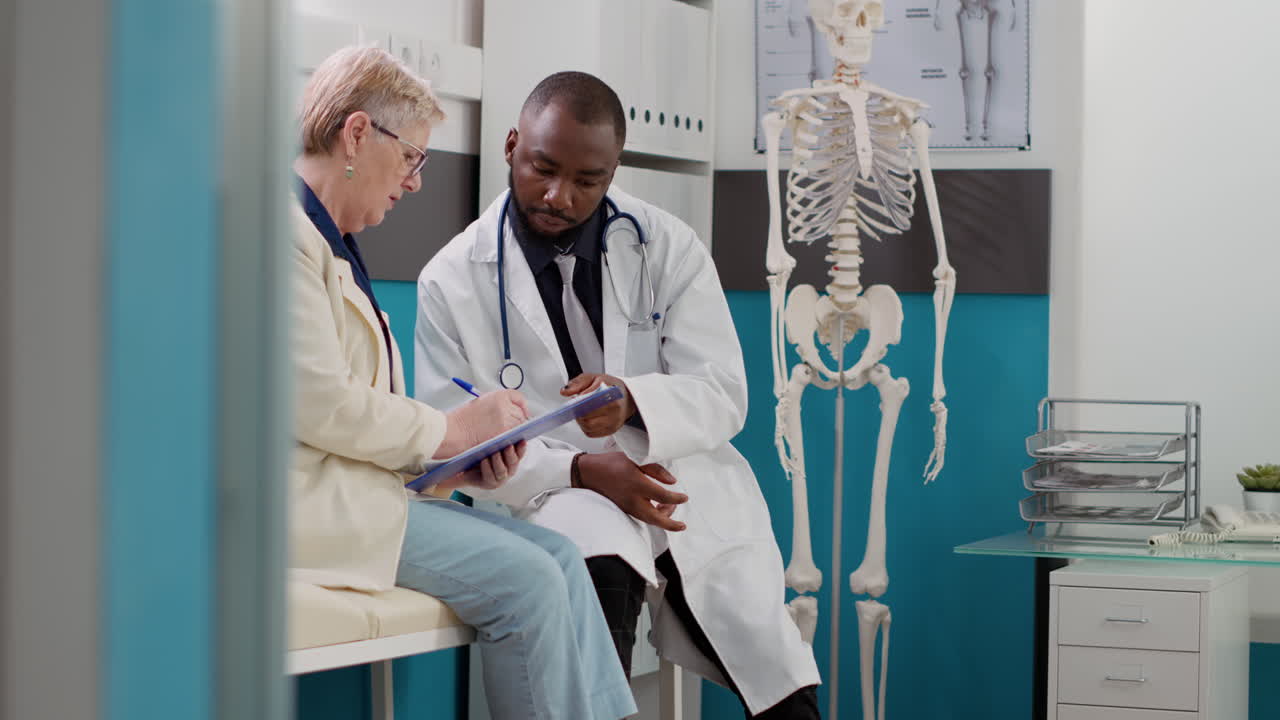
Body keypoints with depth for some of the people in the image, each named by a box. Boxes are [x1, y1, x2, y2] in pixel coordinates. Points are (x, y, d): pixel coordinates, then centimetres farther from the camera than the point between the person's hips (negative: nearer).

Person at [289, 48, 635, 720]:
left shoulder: (330, 237, 22)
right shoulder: (282, 227, -11)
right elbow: (316, 405, -20)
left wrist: (456, 465, 3)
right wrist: (448, 430, -8)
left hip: (357, 485, 10)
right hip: (305, 497, -10)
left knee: (559, 557, -4)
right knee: (524, 581, -19)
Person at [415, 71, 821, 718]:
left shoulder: (669, 247, 5)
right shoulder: (452, 280, 1)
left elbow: (723, 395, 0)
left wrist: (634, 398, -23)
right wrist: (579, 470, -17)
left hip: (684, 486, 2)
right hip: (549, 495, -1)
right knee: (599, 571, -37)